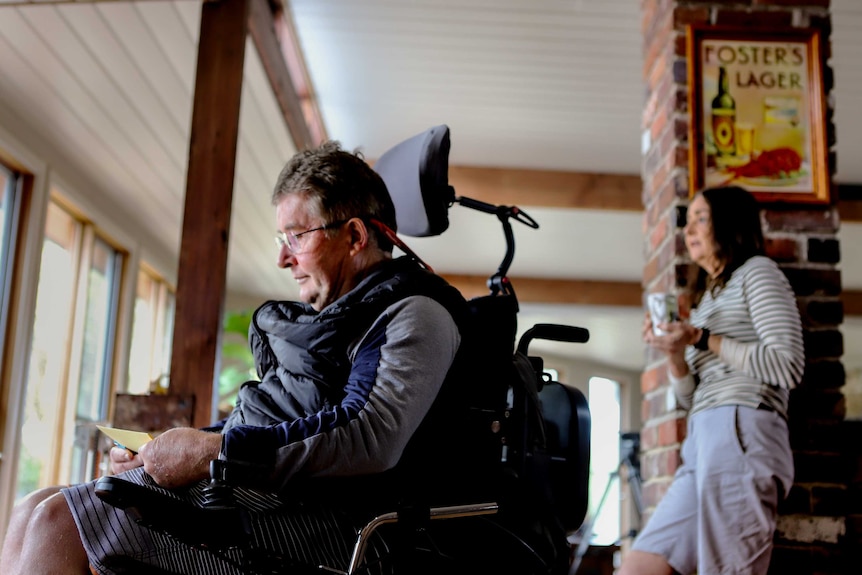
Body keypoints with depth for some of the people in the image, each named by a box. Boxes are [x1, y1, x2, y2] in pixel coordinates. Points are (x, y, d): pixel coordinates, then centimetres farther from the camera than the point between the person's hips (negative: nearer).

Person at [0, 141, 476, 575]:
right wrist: (161, 453, 10)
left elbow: (372, 439, -23)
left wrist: (215, 450, -19)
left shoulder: (414, 314, -7)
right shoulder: (337, 315, 23)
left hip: (309, 510, -9)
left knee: (57, 522, -18)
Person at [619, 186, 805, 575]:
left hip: (742, 435, -8)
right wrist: (676, 354, 5)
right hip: (703, 442, 8)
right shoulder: (706, 298, 29)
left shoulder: (757, 271, 7)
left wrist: (704, 341, -6)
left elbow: (788, 366, -6)